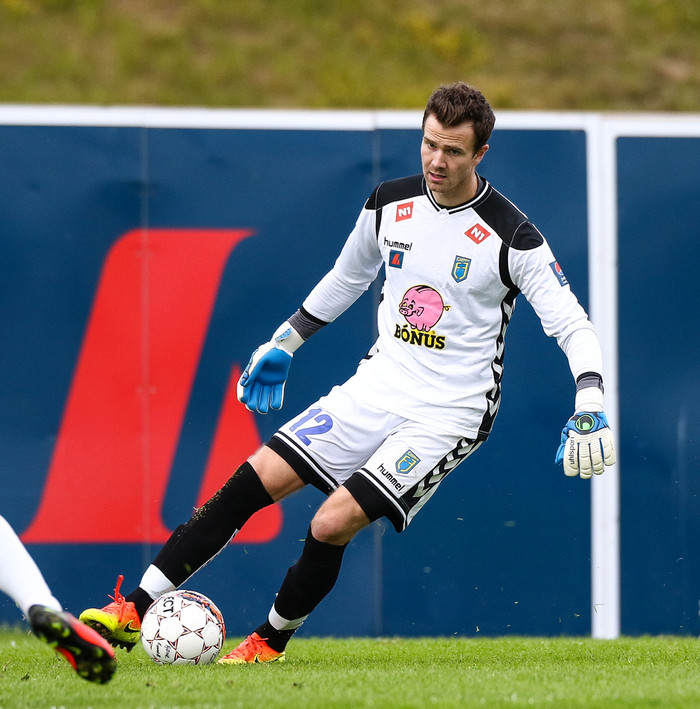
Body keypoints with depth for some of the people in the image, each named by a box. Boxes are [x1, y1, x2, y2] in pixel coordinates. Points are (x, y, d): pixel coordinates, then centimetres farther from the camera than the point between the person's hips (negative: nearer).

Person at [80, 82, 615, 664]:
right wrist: (283, 343, 28)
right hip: (378, 386, 5)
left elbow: (573, 325, -14)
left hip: (449, 414, -5)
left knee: (333, 523, -20)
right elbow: (348, 277, 22)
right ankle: (134, 612, -6)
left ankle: (271, 640, 5)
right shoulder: (389, 204, 3)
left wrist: (589, 406, -28)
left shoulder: (511, 236, -14)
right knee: (257, 477, -8)